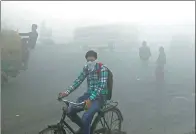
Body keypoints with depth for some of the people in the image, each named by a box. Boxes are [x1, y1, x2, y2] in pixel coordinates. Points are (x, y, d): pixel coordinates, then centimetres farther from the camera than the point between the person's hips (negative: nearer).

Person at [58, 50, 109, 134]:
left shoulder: (103, 69, -16)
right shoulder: (86, 68, 3)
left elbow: (101, 86, -25)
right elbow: (78, 81, 1)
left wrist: (90, 99, -38)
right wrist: (66, 92, -14)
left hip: (100, 96, -6)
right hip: (89, 94, 6)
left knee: (86, 117, -30)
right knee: (70, 112, -7)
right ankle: (84, 127, 17)